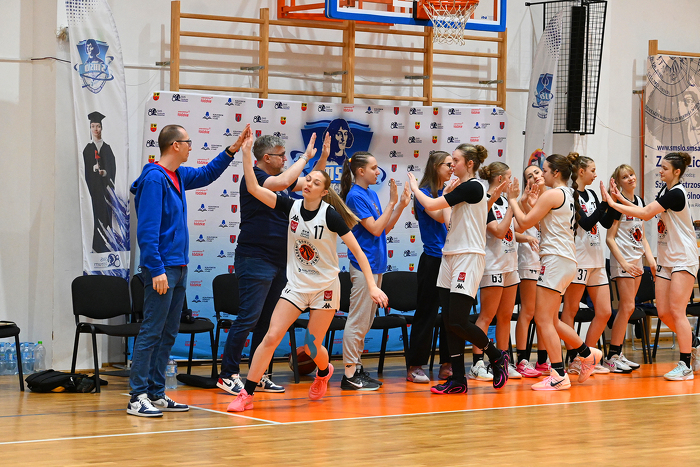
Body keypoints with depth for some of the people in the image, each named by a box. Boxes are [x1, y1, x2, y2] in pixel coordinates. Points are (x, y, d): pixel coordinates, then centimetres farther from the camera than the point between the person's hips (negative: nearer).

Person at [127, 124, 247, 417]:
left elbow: (207, 174, 35)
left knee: (168, 334, 11)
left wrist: (232, 150, 25)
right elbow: (147, 229, -18)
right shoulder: (155, 178, -13)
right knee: (151, 332, -9)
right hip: (162, 268, -10)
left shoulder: (178, 176, 14)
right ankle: (138, 398, -8)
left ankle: (156, 393, 15)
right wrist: (157, 270, -21)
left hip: (178, 267, 10)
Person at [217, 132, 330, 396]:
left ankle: (259, 376, 15)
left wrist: (323, 157, 11)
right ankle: (228, 375, -7)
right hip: (255, 258, -9)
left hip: (279, 261, 9)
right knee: (248, 318, -11)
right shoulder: (253, 178, -11)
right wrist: (306, 157, -16)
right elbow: (283, 182, -27)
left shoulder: (280, 178, 14)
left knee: (268, 321, 10)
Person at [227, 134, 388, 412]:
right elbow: (254, 188, -11)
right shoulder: (291, 206, -5)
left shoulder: (330, 215, -15)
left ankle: (324, 372, 42)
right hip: (296, 285, 3)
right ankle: (247, 394, -7)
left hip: (325, 287, -3)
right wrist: (246, 154, -19)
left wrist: (372, 286, -19)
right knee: (271, 337, -10)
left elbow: (357, 251, -13)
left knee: (312, 347, 5)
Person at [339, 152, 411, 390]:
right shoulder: (355, 196, -12)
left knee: (365, 322, 12)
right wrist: (392, 203, -14)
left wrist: (401, 205, 5)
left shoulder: (371, 194, 13)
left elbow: (385, 229, 15)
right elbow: (375, 228, -17)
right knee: (358, 321, -7)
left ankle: (357, 368, 18)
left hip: (375, 263, 9)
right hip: (363, 263, -9)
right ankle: (350, 374, -5)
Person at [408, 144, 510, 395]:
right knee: (449, 321, 4)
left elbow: (431, 205, -14)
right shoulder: (463, 188, 17)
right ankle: (458, 380, 6)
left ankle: (496, 356, 9)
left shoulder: (472, 187, -13)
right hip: (451, 256, 10)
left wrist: (414, 187, 1)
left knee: (458, 321, -13)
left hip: (468, 258, -10)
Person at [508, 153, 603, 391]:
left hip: (556, 259, -10)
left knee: (544, 320, -8)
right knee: (551, 321, 17)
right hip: (566, 258, 10)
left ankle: (558, 376, -10)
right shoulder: (569, 194, 17)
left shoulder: (552, 195, -12)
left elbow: (525, 222, -10)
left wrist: (512, 200, 1)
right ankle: (587, 354, 25)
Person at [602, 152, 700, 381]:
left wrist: (613, 203, -18)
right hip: (666, 259, 9)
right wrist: (621, 199, 2)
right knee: (664, 313, 5)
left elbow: (646, 213, -23)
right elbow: (646, 211, 10)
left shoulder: (676, 193, -18)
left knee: (676, 311, -10)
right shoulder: (664, 190, 11)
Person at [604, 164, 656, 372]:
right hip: (622, 259, -8)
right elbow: (610, 238, -13)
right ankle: (612, 356, -6)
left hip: (636, 260, 8)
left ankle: (617, 353, 12)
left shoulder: (639, 201, 12)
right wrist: (624, 263, -18)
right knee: (627, 306, -11)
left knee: (626, 308, 7)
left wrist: (651, 259, 9)